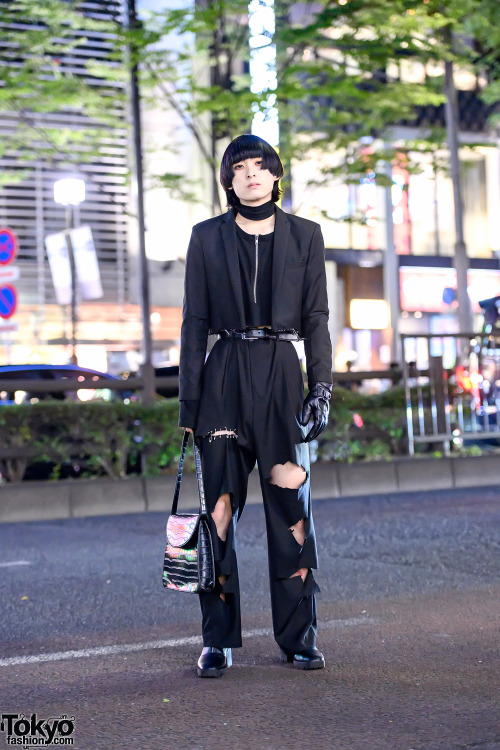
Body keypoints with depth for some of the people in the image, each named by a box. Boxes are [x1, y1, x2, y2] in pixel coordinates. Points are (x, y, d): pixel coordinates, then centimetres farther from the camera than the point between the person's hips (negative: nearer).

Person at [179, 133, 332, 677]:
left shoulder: (304, 235, 8)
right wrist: (189, 401, 0)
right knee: (218, 510, -2)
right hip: (225, 378, 0)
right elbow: (194, 322, 6)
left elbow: (316, 318, 8)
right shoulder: (208, 238, 7)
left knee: (291, 509, 1)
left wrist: (320, 387, -1)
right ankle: (218, 642, 6)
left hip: (283, 375, 0)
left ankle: (298, 638, 11)